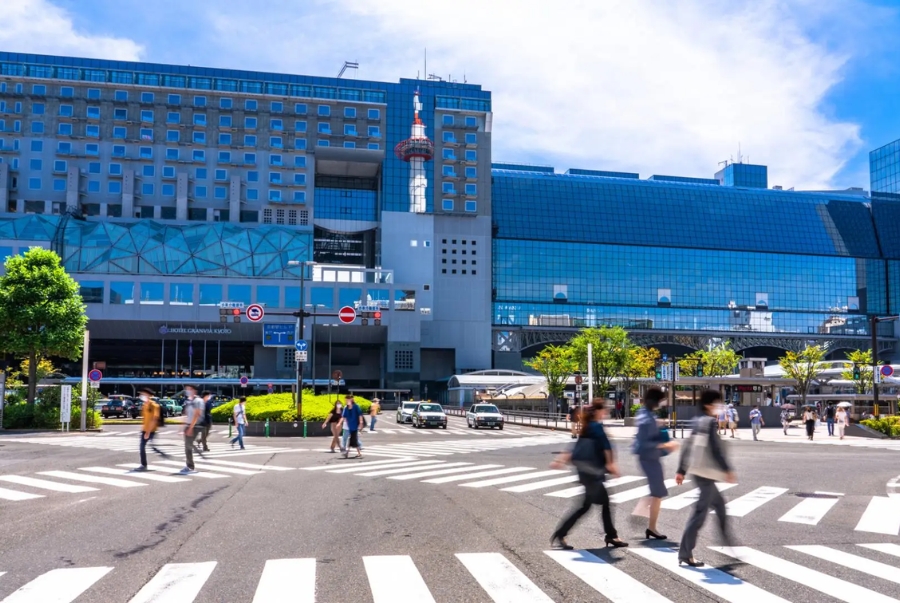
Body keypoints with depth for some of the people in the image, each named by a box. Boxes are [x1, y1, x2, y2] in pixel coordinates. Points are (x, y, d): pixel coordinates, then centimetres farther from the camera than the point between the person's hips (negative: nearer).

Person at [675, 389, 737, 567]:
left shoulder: (698, 422, 14)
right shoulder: (710, 422, -11)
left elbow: (687, 447, 14)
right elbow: (716, 449, -17)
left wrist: (681, 471, 16)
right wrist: (727, 470, -12)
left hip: (700, 472, 10)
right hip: (707, 473, -10)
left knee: (719, 504, 21)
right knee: (700, 512, -7)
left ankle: (728, 542, 31)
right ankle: (685, 554, -6)